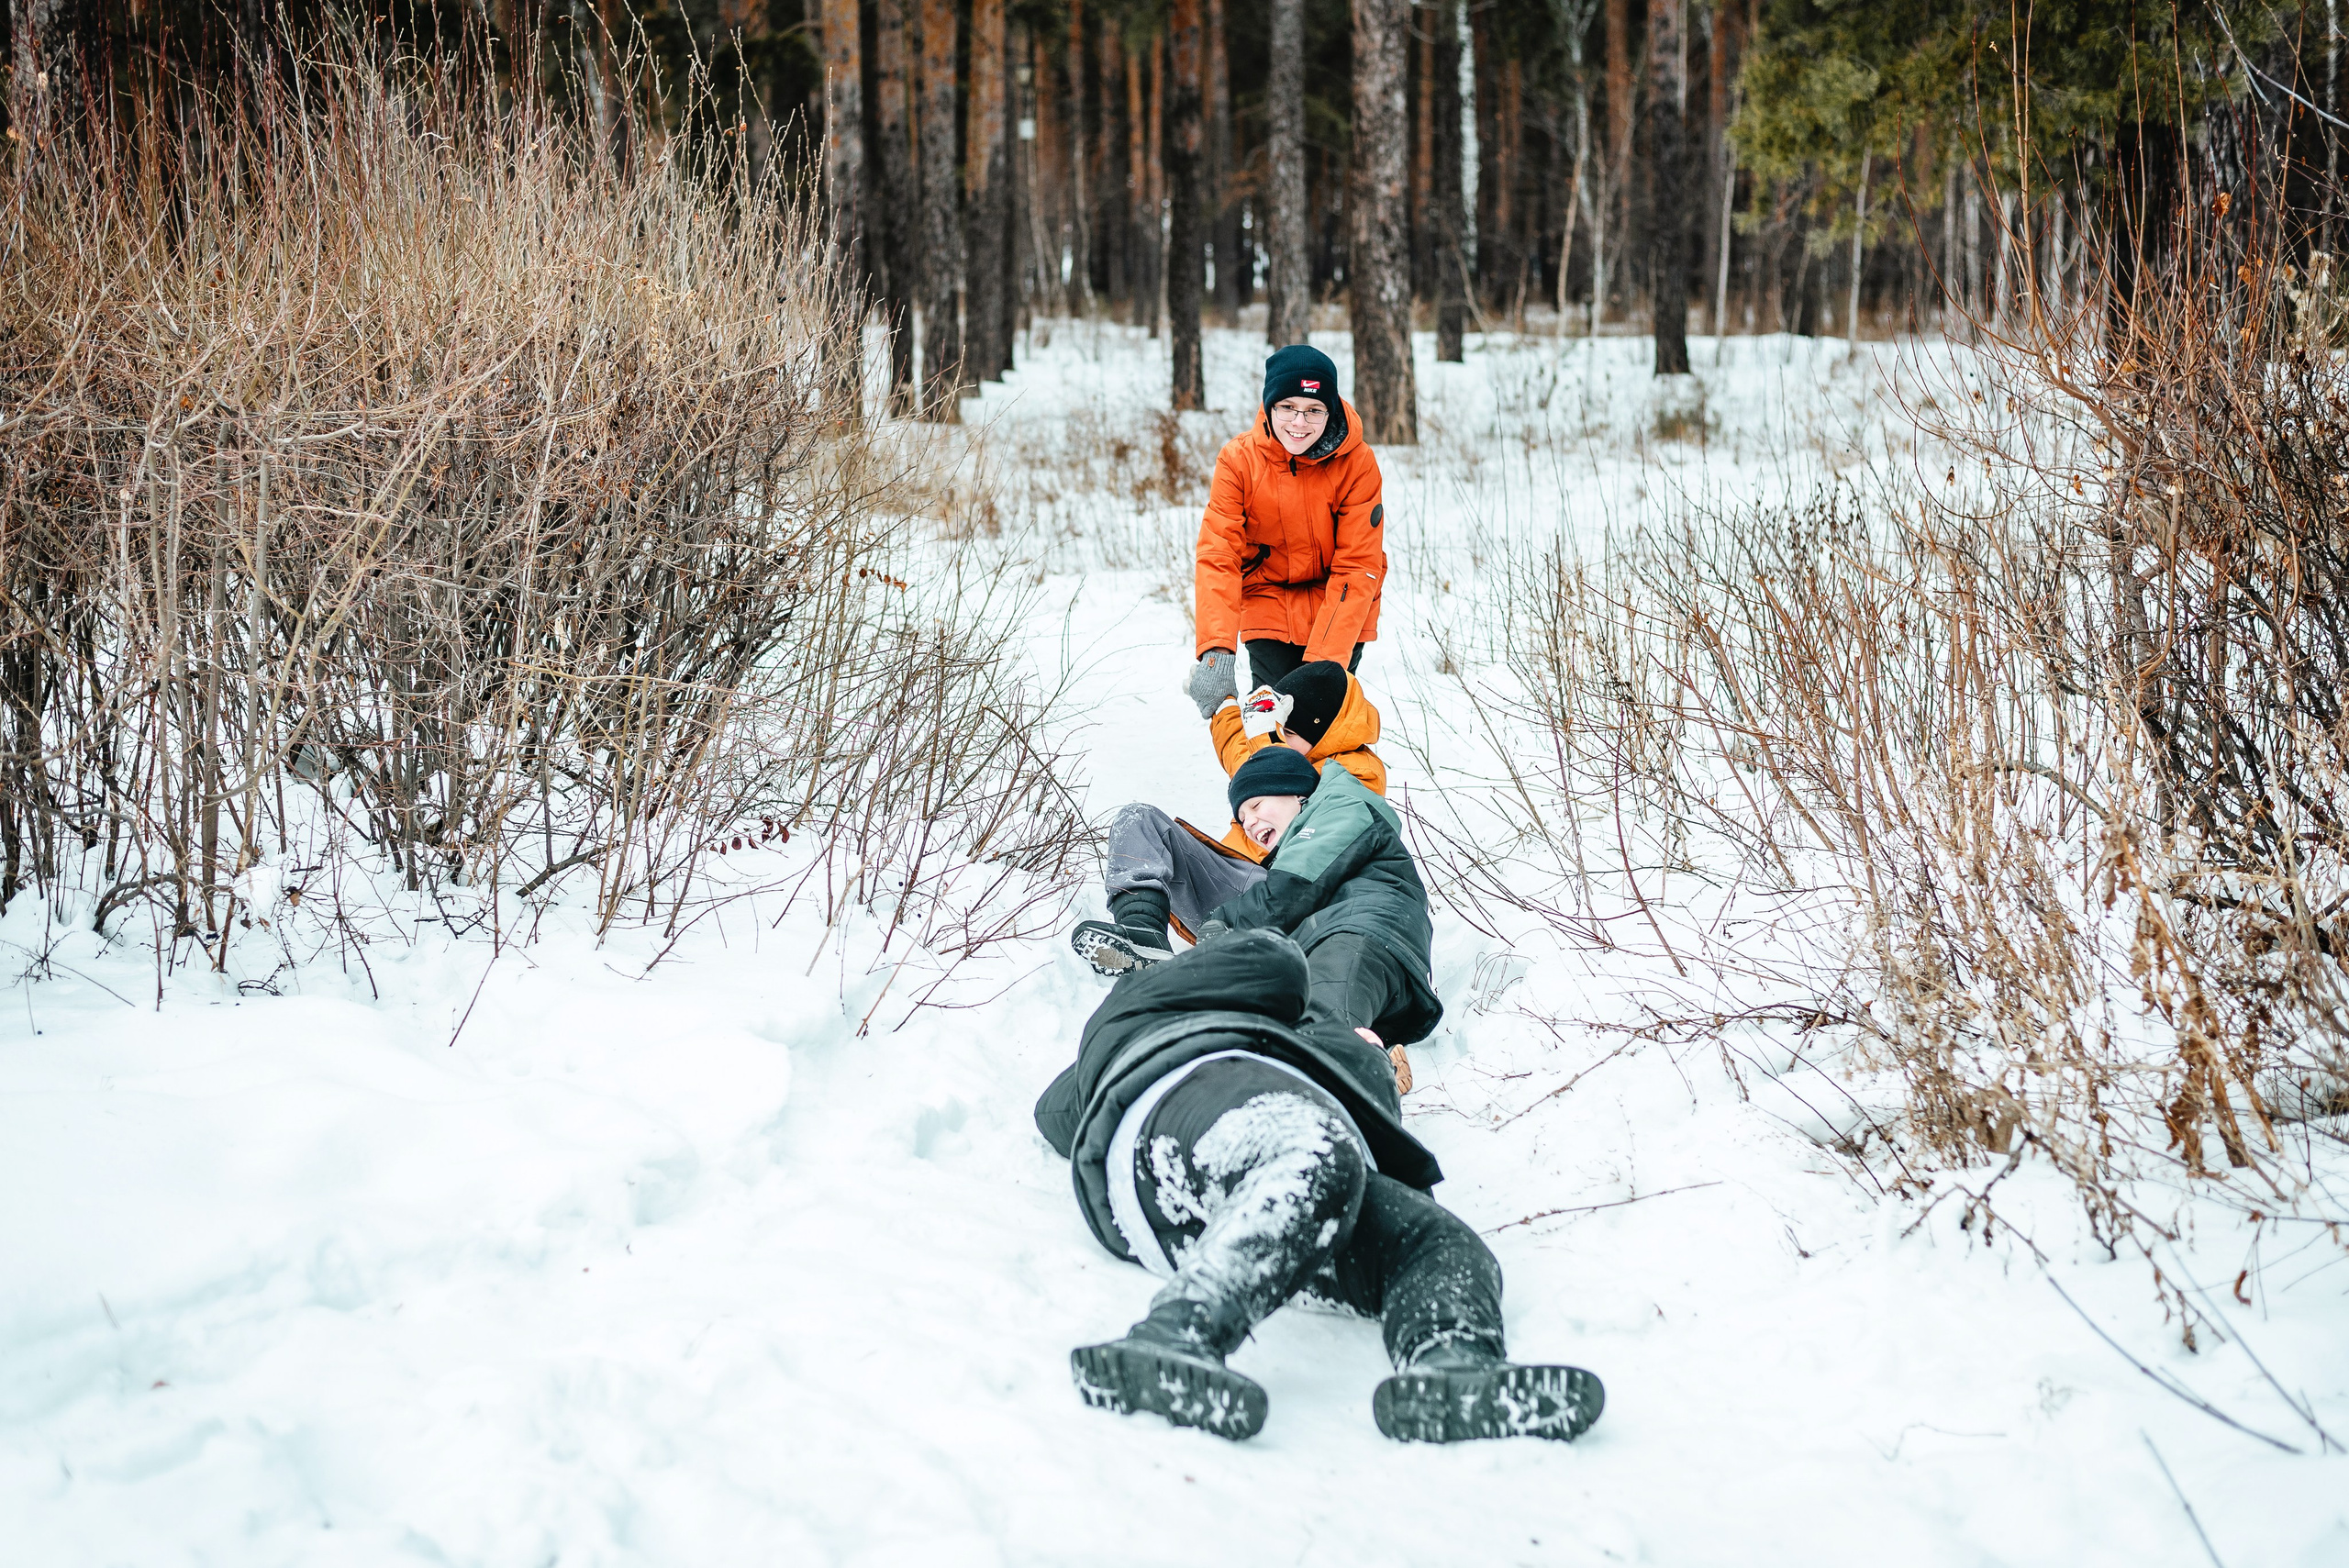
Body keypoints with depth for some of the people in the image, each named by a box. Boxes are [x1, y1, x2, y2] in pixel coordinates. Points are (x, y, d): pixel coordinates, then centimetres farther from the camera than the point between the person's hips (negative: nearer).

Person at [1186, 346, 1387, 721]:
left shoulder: (1356, 462, -17)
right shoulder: (1238, 460, -15)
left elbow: (1358, 567, -18)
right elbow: (1217, 556, -21)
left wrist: (1326, 661, -28)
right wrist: (1217, 649, -36)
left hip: (1338, 609, -1)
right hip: (1268, 602, 1)